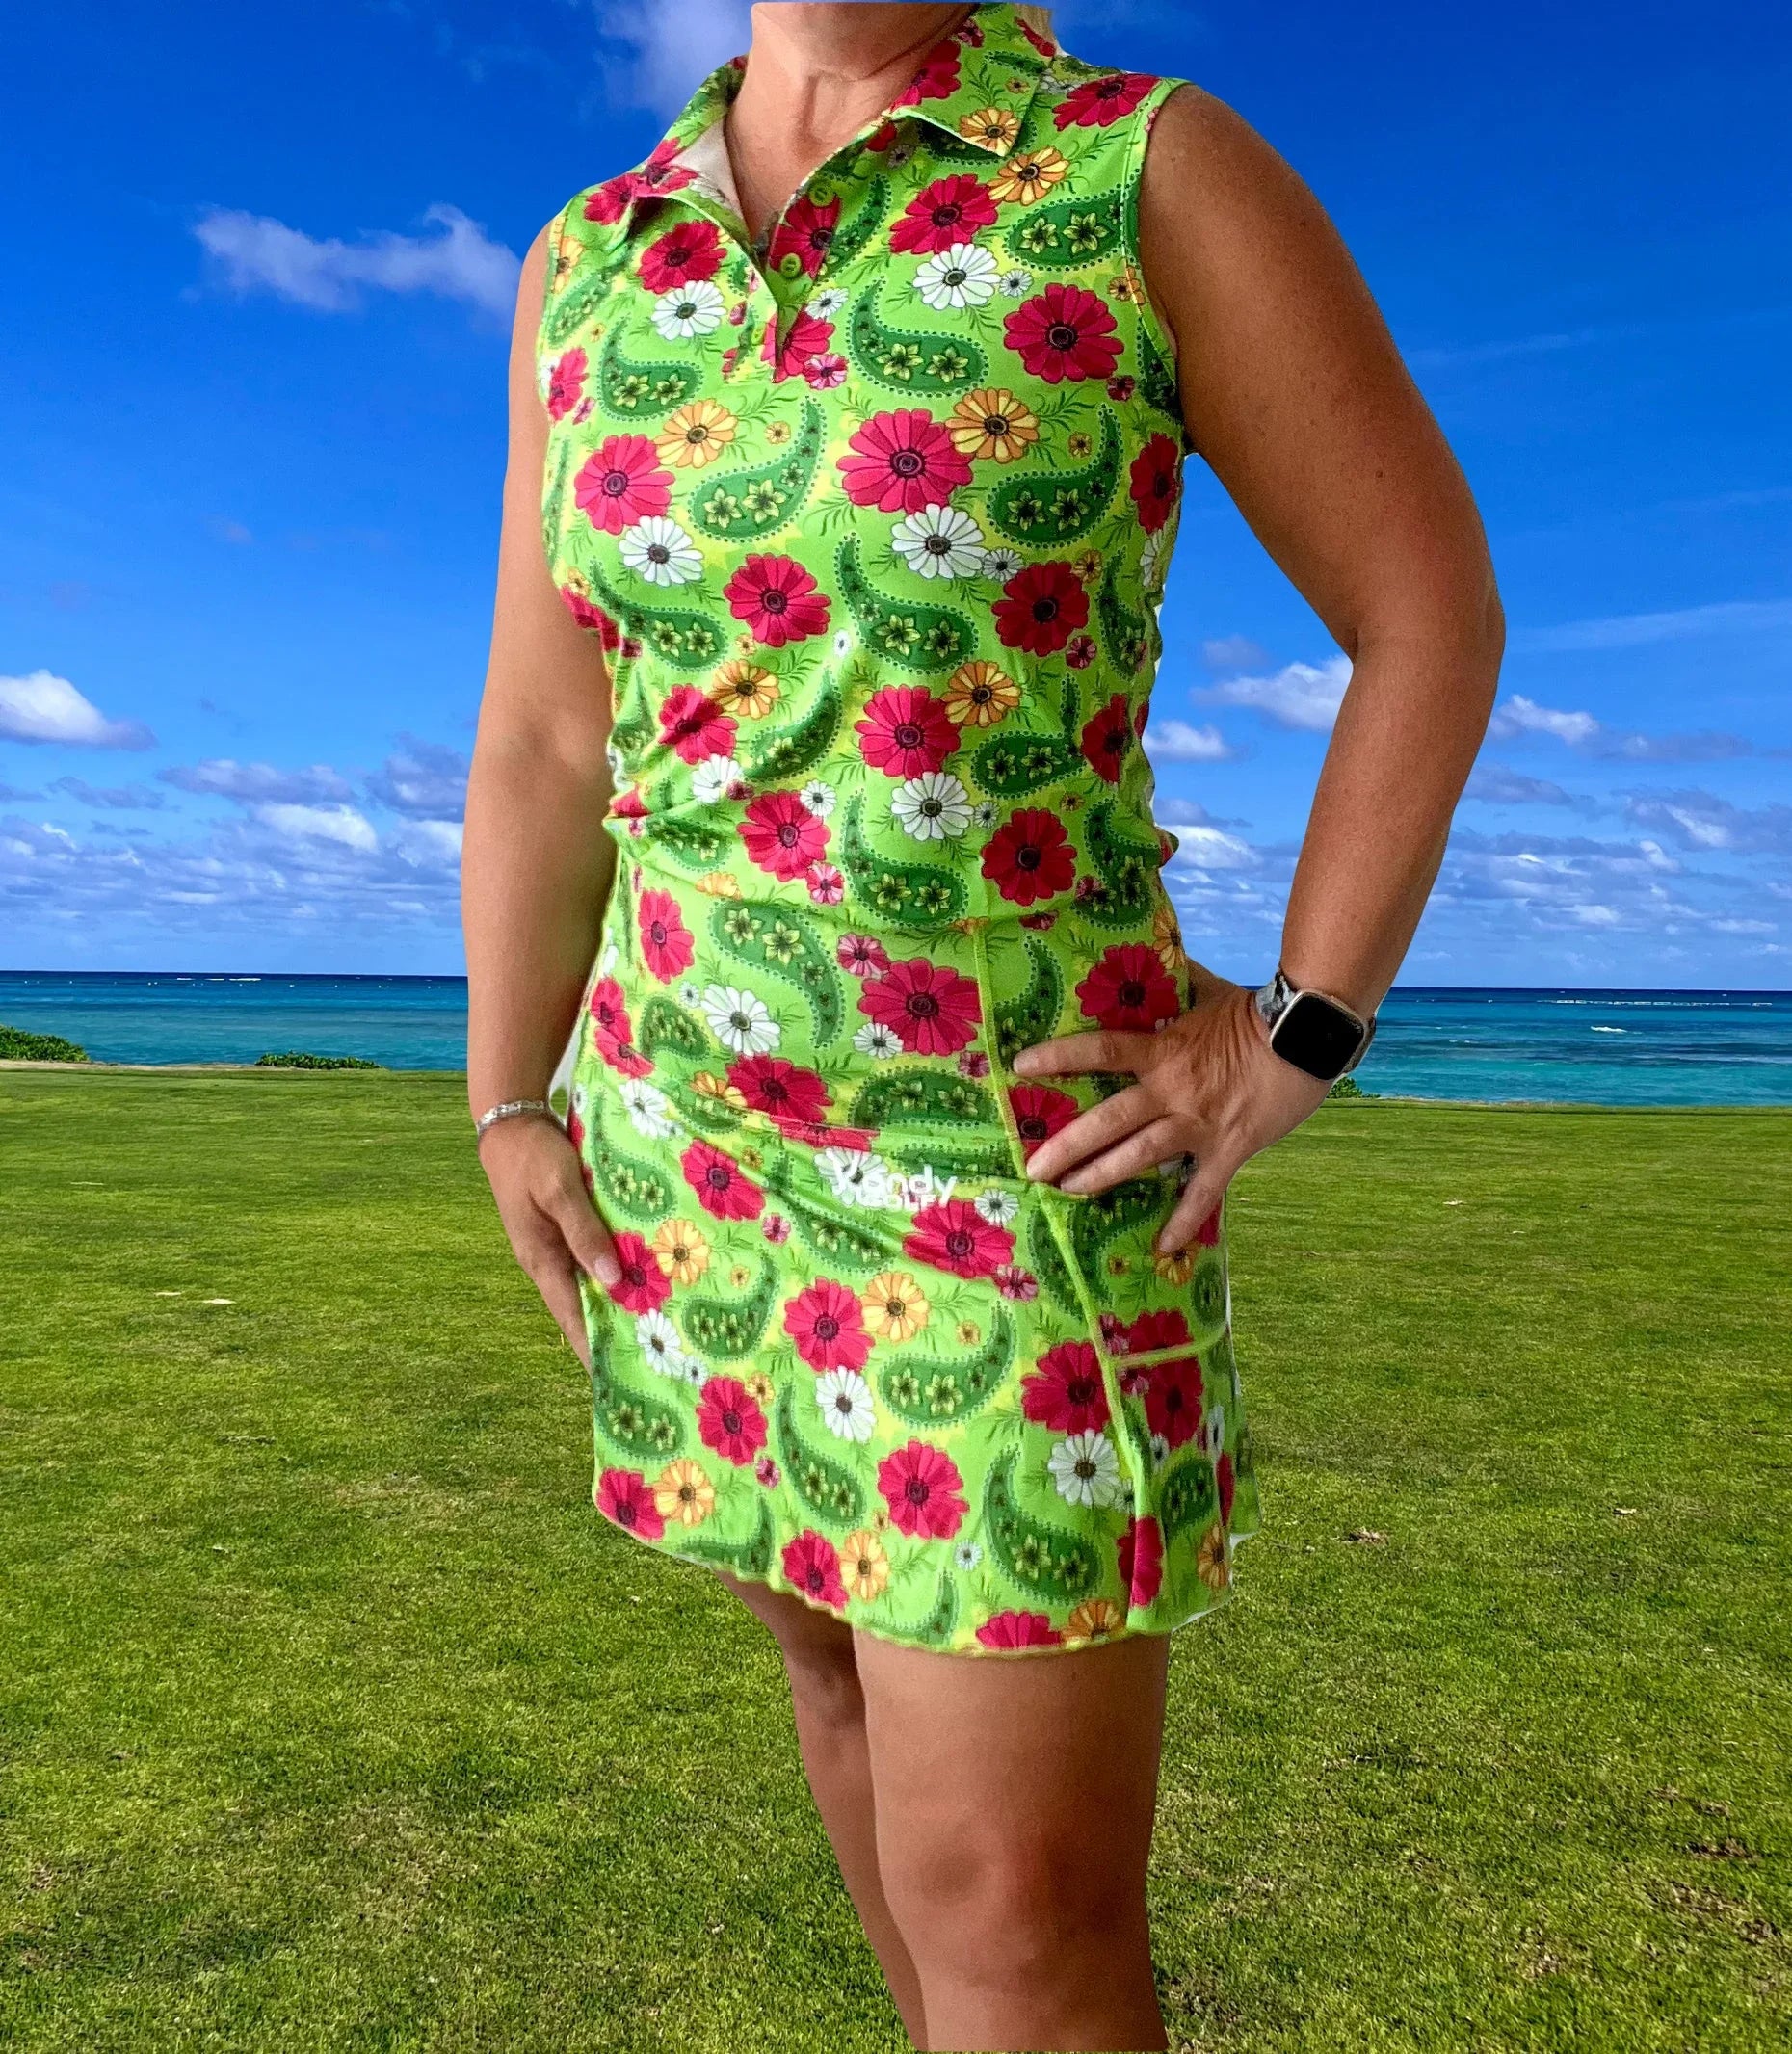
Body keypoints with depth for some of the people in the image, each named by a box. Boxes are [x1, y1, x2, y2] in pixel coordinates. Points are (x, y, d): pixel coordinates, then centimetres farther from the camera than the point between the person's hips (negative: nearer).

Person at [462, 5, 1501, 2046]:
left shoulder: (1157, 178, -8)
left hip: (1031, 1146, -5)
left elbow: (1435, 614, -5)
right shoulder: (590, 273, 6)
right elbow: (543, 749, 7)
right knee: (848, 1649, 21)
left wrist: (1295, 1044, -11)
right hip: (697, 1120, 6)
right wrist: (511, 1118, 4)